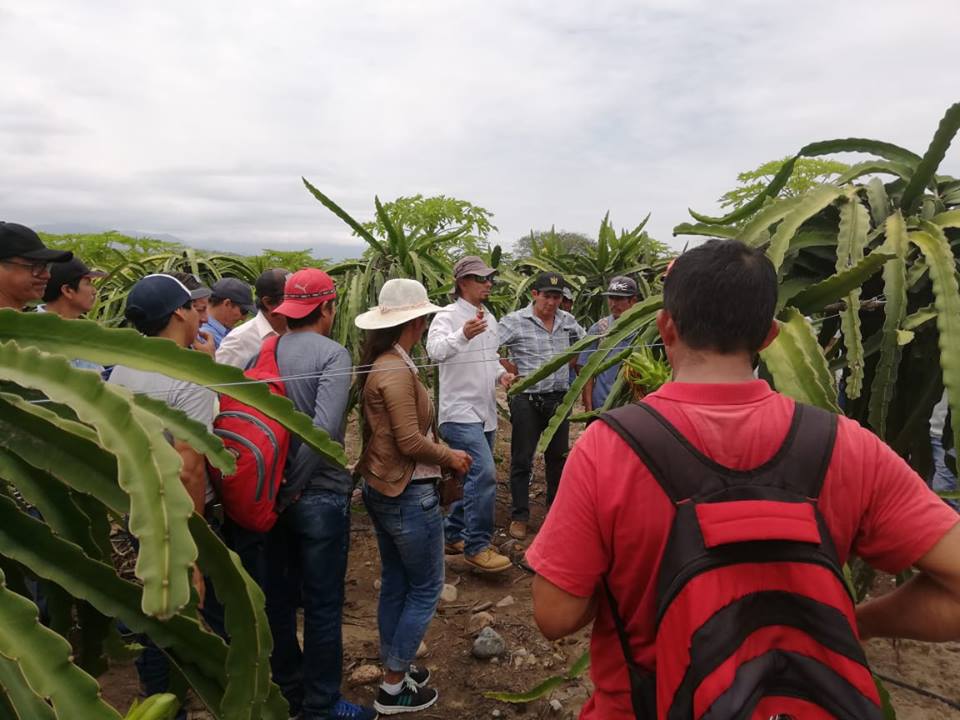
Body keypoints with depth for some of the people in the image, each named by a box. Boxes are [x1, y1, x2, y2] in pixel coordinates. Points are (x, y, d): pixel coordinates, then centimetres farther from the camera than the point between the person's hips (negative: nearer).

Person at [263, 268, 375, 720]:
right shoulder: (332, 354, -16)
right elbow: (324, 429, -27)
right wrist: (296, 486, -15)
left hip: (271, 494, 6)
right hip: (318, 497, -6)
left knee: (278, 598, 19)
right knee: (322, 606, 9)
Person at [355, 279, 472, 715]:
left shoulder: (378, 364, 6)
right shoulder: (396, 370, -22)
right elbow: (410, 442, -23)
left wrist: (439, 450, 8)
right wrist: (450, 457, -8)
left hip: (382, 487, 9)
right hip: (408, 493, -9)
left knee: (395, 582, 19)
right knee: (426, 588, 5)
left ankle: (394, 668, 34)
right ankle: (393, 688, 16)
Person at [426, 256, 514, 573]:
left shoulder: (489, 317, 13)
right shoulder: (447, 315, -11)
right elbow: (435, 350, -30)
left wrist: (501, 374, 4)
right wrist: (463, 334, -48)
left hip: (485, 411, 9)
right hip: (460, 411, -9)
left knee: (474, 476, 15)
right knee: (484, 474, -17)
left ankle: (452, 535, 30)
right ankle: (477, 546, -5)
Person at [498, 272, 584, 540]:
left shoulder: (567, 321, 5)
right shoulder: (515, 321, -10)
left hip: (559, 399, 5)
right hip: (527, 400, -4)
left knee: (558, 456, 15)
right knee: (522, 460, 3)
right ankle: (519, 516, 15)